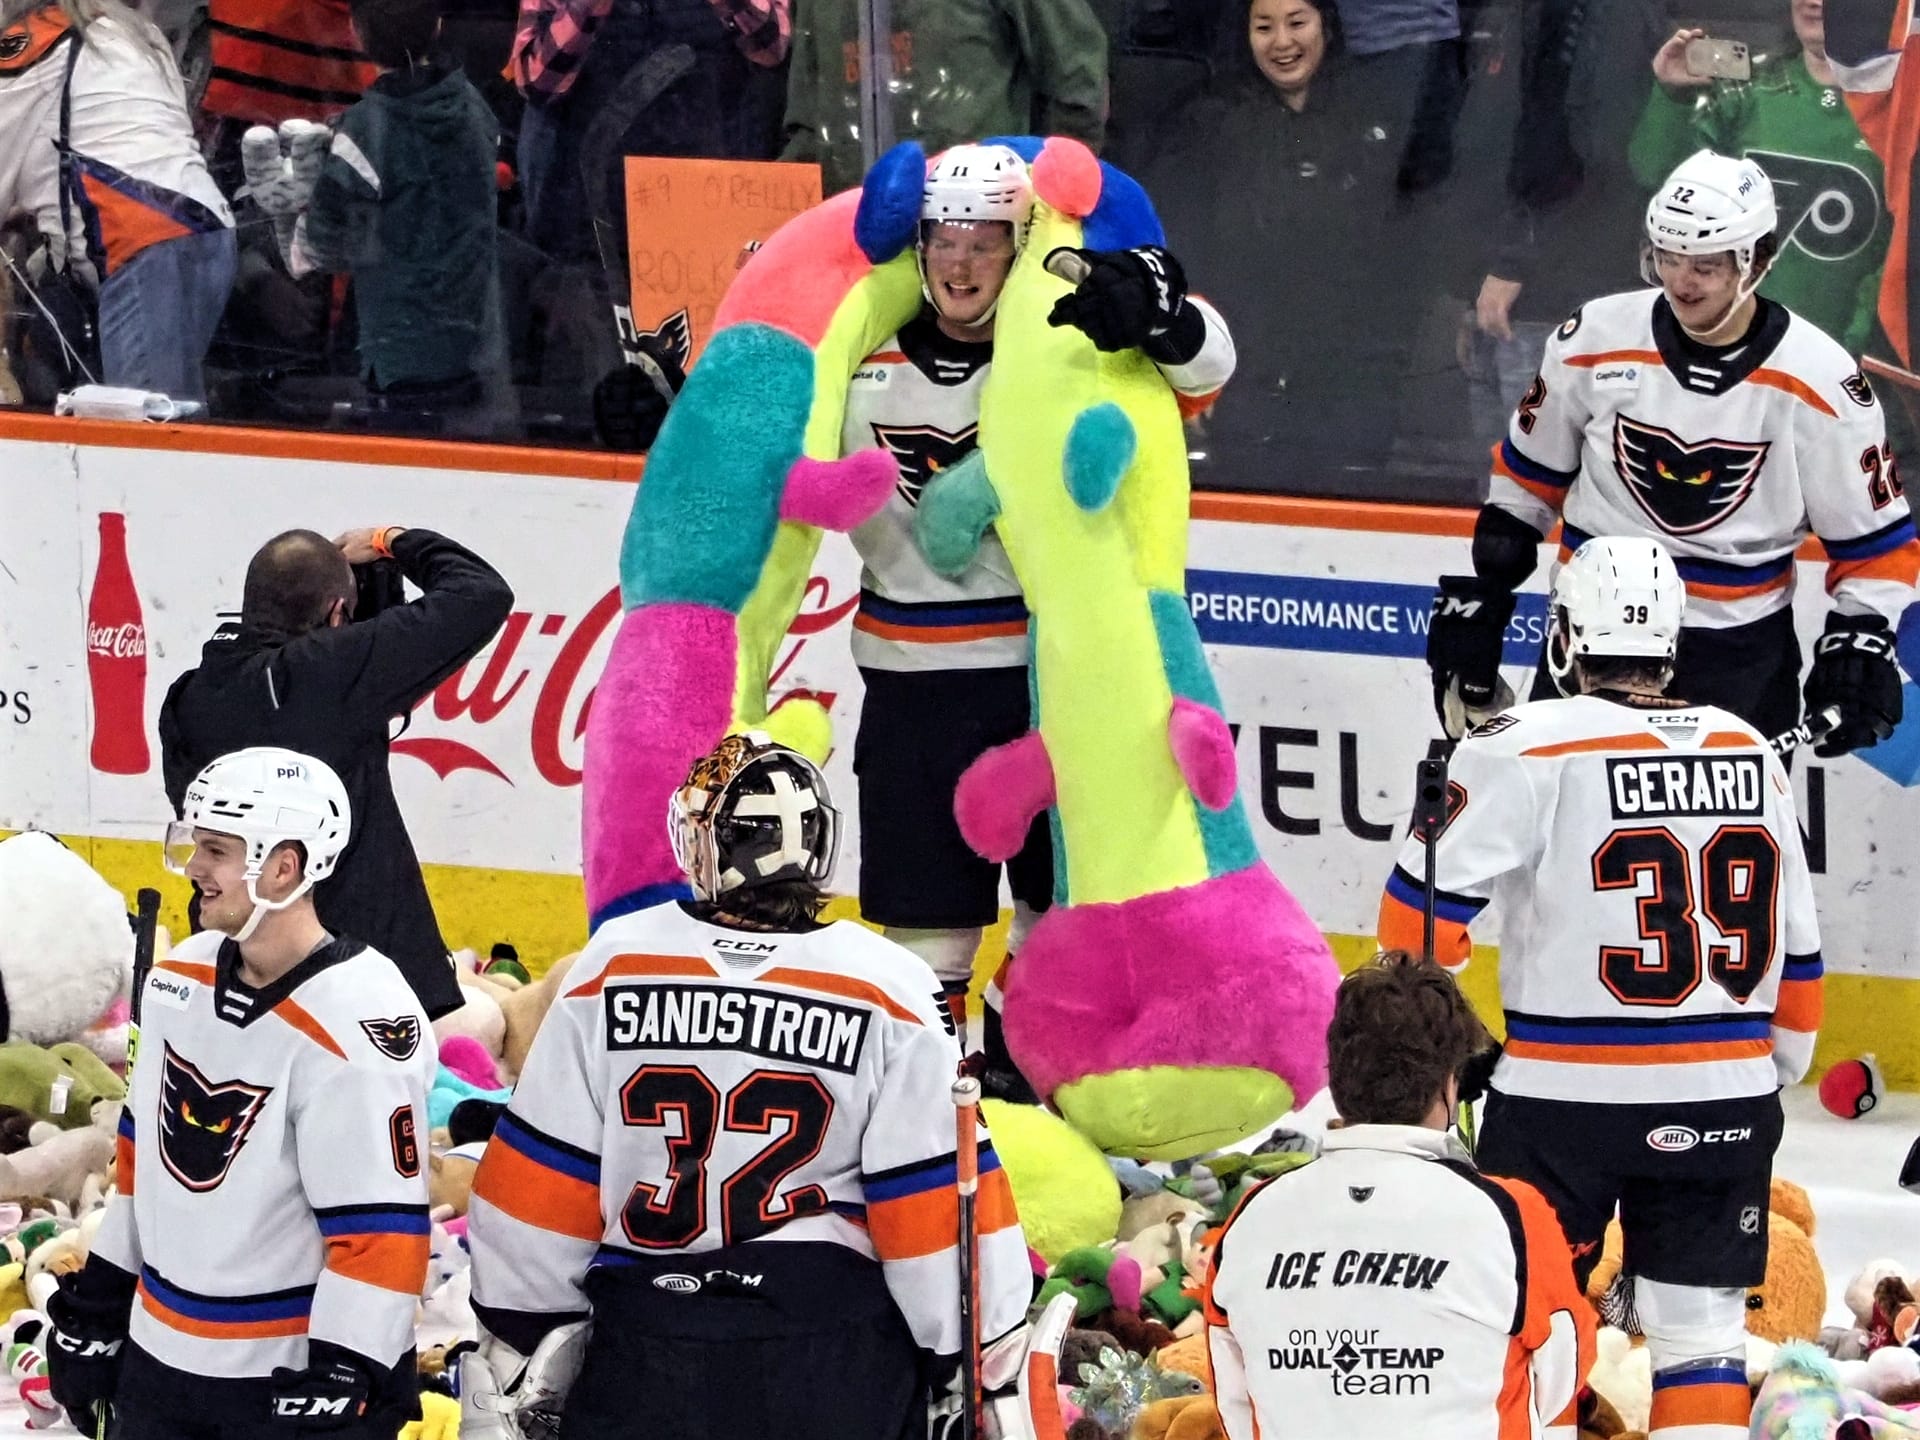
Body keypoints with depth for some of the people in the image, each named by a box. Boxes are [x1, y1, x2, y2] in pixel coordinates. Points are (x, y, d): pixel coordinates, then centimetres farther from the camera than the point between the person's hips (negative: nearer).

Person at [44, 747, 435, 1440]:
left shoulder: (358, 1025, -21)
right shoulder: (179, 980, 3)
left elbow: (378, 1229, -21)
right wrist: (96, 1307, 16)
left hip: (300, 1375, -7)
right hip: (159, 1360, 7)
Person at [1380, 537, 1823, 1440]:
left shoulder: (1525, 747, -9)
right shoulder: (1753, 754, 7)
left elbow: (1428, 903, -11)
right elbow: (1797, 950, 13)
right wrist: (1776, 1075, 25)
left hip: (1564, 1098, -4)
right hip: (1725, 1099, 4)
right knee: (1703, 1326, 8)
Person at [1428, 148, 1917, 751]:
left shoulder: (1819, 382, -11)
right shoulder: (1595, 341, -7)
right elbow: (1525, 480, 9)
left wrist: (1861, 645, -12)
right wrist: (1481, 594, 10)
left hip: (1741, 653, -1)